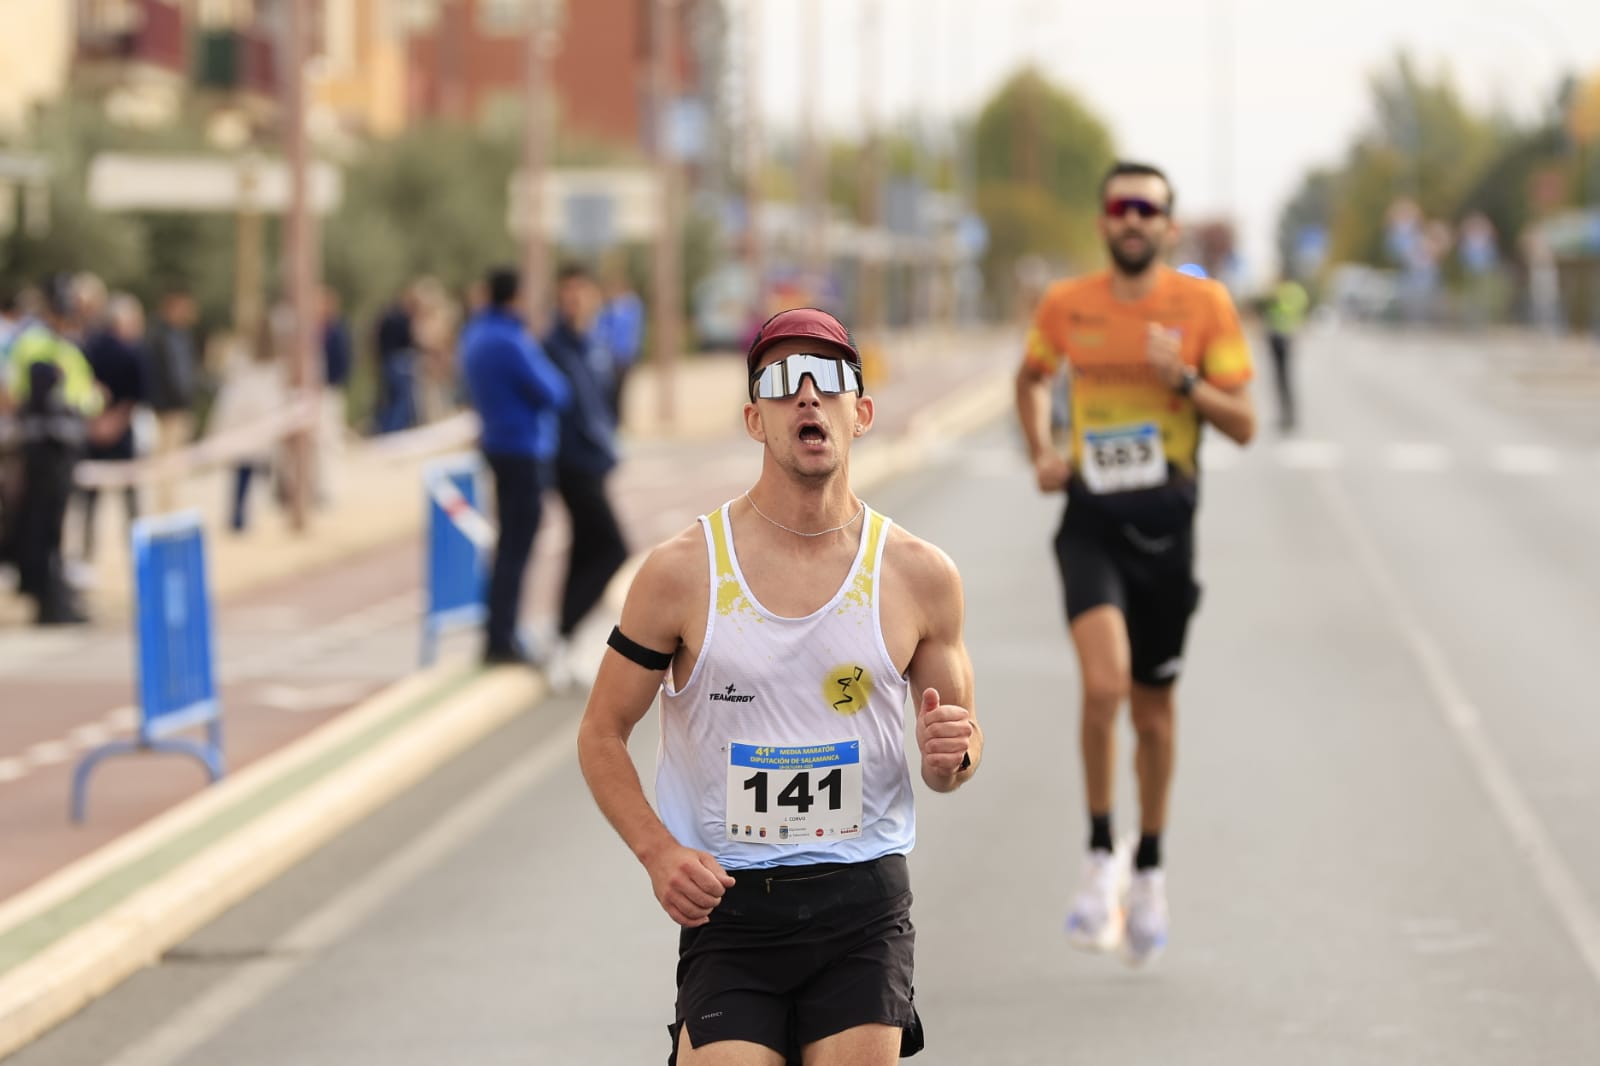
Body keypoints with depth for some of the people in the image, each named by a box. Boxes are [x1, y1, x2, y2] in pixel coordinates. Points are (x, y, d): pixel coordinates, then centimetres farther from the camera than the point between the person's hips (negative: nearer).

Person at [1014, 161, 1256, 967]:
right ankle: (1100, 861, -7)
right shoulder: (1065, 306, 3)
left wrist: (1184, 381, -18)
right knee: (1104, 682, -22)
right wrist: (1040, 456, 9)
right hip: (1091, 517, 0)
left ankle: (1149, 871, 30)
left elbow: (1243, 424, -2)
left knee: (1152, 708, 10)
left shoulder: (1205, 306, -2)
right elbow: (1031, 378, 24)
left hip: (1166, 521, 0)